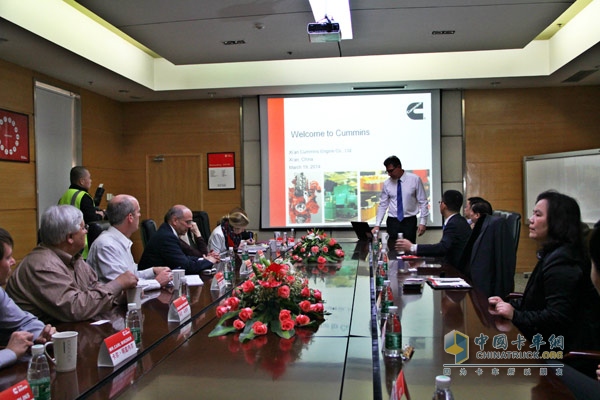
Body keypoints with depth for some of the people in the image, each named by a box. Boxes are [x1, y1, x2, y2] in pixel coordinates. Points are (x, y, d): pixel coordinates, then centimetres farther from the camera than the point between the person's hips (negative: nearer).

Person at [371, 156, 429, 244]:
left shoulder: (415, 179, -5)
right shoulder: (387, 183, 1)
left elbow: (423, 202, -2)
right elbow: (383, 205, 4)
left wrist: (423, 222, -7)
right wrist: (377, 225, -4)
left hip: (410, 221, -1)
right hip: (393, 221, 2)